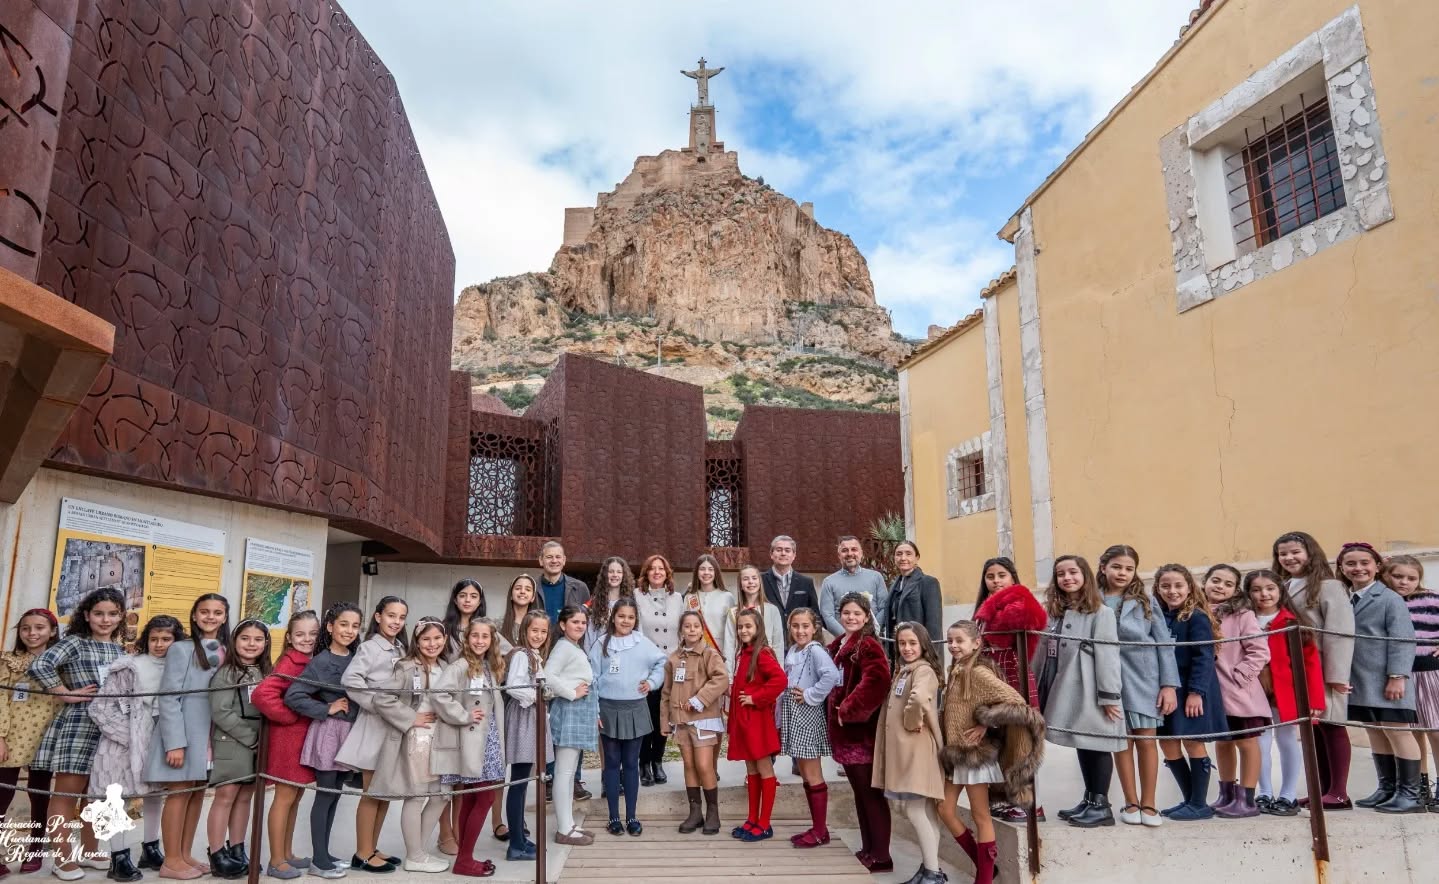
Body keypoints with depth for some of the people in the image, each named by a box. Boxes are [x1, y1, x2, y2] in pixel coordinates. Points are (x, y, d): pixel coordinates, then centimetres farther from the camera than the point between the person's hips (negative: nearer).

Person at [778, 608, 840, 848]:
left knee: (813, 776, -1)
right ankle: (816, 827, 23)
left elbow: (832, 675, -31)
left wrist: (811, 695, -21)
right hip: (792, 716, 8)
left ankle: (821, 831, 9)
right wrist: (781, 715, 11)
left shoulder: (815, 650, -14)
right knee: (804, 775, 13)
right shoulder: (791, 651, 11)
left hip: (807, 715, -8)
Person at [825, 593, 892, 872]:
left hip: (863, 730, -9)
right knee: (859, 791, 15)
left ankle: (881, 856, 4)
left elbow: (876, 680, -29)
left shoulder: (868, 645, -12)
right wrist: (835, 712, 9)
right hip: (845, 730, 9)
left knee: (870, 792, -3)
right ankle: (867, 849, 24)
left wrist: (849, 709, -22)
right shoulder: (837, 646, 13)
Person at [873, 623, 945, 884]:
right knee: (924, 811, 13)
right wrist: (908, 723, 9)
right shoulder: (902, 670, 15)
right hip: (902, 749, 9)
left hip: (917, 748, -9)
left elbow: (919, 698, -35)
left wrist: (912, 722, -20)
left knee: (914, 810, -7)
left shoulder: (924, 670, -15)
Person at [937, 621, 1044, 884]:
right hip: (955, 754, 9)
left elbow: (1015, 701, -25)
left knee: (981, 817, 3)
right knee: (945, 810, 11)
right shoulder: (955, 671, 8)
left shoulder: (978, 672, -18)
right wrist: (948, 745, 8)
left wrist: (987, 724, -20)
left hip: (976, 753, -9)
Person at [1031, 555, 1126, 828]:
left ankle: (1101, 805, 12)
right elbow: (1042, 652, 14)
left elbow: (1107, 654, -13)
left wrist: (1109, 695, -16)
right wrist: (1034, 686, 12)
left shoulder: (1100, 612, -7)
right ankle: (1089, 801, 24)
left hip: (1090, 692, -6)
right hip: (1066, 692, 6)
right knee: (1081, 745, 14)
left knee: (1095, 746, 1)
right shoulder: (1053, 611, 15)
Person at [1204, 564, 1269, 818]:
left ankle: (1247, 799, 16)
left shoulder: (1242, 614, -10)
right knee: (1222, 742, 17)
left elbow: (1260, 651, -13)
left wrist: (1238, 676, -16)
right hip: (1212, 691, 5)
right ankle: (1226, 795, 31)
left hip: (1238, 692, -5)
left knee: (1246, 742, 7)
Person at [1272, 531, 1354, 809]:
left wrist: (1336, 674, -17)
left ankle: (1338, 793, 4)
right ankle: (1324, 789, 16)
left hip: (1321, 669, -6)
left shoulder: (1328, 586, -7)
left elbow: (1339, 632, -12)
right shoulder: (1281, 588, 14)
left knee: (1331, 726, -1)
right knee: (1312, 729, 9)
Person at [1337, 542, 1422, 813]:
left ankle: (1409, 794, 9)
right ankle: (1387, 789, 22)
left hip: (1386, 679, -6)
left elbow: (1403, 640, -13)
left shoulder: (1390, 599, -8)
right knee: (1375, 732, 13)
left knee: (1397, 732, 0)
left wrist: (1398, 676, -19)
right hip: (1359, 680, 6)